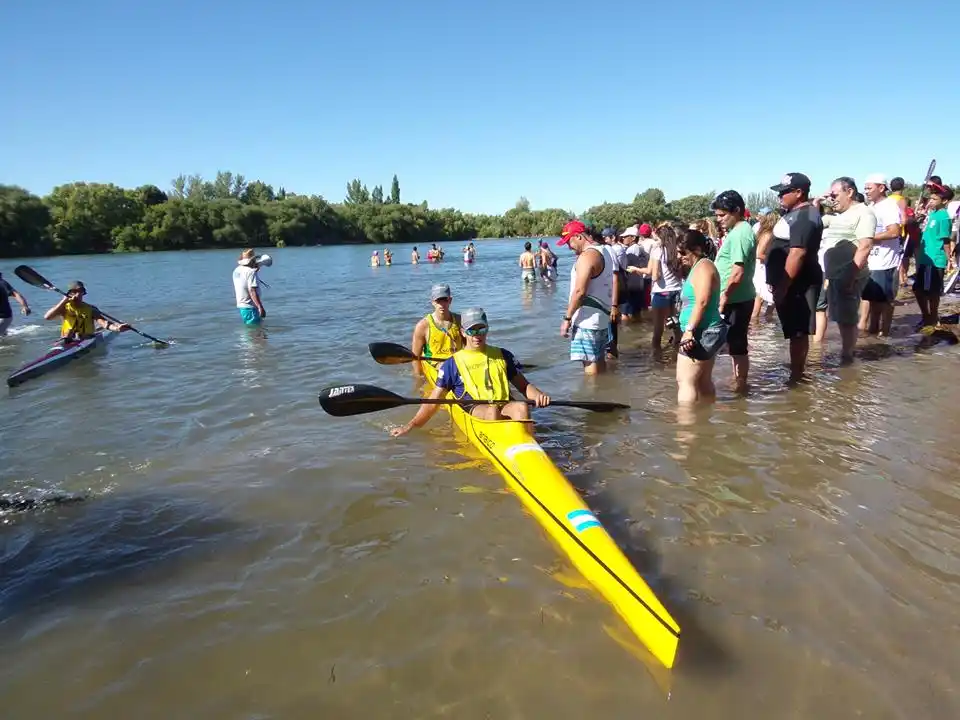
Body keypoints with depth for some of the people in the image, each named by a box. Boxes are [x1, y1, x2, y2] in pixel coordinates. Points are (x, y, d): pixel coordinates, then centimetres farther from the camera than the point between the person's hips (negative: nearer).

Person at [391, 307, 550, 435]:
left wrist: (537, 395, -6)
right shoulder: (452, 363, 8)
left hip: (505, 406, 2)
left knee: (522, 407, -31)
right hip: (472, 410, -2)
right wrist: (411, 426, 0)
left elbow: (523, 385, 17)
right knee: (492, 411, -36)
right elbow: (433, 401, 9)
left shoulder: (503, 355, 17)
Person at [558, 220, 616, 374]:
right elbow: (614, 282, 23)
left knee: (590, 363, -4)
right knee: (599, 360, 17)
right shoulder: (604, 252, 14)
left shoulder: (587, 256, -18)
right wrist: (613, 306, 31)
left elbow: (579, 291, -24)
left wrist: (567, 318, -19)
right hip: (602, 316, 10)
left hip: (587, 319, -10)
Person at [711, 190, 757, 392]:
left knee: (737, 344, 0)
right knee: (734, 342, 20)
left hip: (736, 299, -10)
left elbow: (737, 273, -25)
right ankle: (737, 380, 33)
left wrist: (724, 297, -19)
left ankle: (741, 385, 10)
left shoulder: (740, 233, -19)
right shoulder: (739, 231, 14)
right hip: (735, 298, 10)